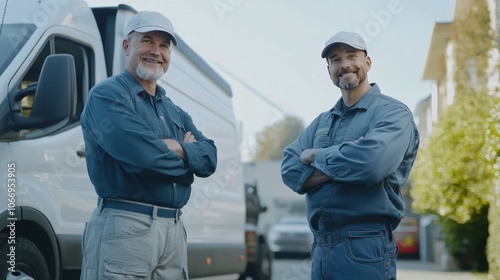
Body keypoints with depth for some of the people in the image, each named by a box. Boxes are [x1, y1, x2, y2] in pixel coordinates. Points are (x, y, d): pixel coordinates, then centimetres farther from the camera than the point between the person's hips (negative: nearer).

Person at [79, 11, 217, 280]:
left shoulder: (175, 112, 21)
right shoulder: (107, 95, -5)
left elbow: (210, 157, 8)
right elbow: (141, 154, -20)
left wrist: (177, 148, -11)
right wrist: (188, 156, -1)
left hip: (174, 229, 8)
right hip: (124, 227, -7)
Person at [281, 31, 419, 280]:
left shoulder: (392, 112, -3)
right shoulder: (321, 122, 16)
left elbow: (372, 160, -23)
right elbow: (290, 170, 1)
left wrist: (317, 156, -6)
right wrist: (347, 164, -13)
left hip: (364, 247, -6)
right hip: (321, 248, 6)